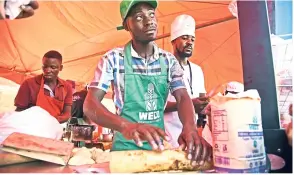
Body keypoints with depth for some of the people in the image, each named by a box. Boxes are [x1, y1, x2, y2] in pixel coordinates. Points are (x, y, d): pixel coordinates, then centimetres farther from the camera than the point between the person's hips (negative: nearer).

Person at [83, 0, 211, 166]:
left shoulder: (169, 60, 1)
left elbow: (183, 97, -7)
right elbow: (90, 104, -16)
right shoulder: (113, 59, -9)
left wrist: (189, 127, -29)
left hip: (158, 147, 3)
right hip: (125, 148, -3)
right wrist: (125, 125, -34)